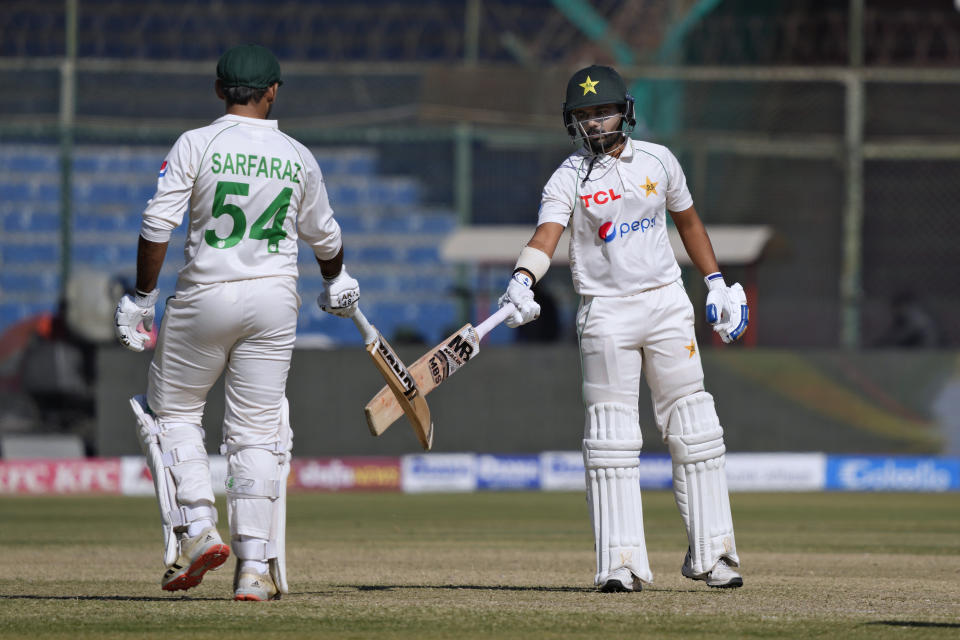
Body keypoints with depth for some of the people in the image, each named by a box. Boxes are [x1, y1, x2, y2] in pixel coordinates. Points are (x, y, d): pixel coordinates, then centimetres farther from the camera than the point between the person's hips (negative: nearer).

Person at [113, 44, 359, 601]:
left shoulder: (196, 146, -7)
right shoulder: (299, 157, 4)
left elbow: (157, 225, -12)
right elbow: (324, 235, 18)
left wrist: (142, 297, -3)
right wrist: (337, 282, 38)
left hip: (206, 298, -2)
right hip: (275, 302, 2)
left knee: (172, 412, 14)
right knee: (257, 431, 6)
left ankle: (196, 529, -3)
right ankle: (255, 565, -1)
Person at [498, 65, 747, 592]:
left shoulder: (658, 161, 6)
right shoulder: (569, 179, -5)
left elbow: (688, 221, 20)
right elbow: (546, 234, -21)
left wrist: (716, 284, 16)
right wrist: (522, 282, -39)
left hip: (667, 303, 3)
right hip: (606, 313, -3)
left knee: (693, 429, 3)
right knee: (611, 439, -5)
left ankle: (710, 554, 9)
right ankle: (621, 563, -5)